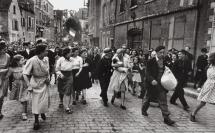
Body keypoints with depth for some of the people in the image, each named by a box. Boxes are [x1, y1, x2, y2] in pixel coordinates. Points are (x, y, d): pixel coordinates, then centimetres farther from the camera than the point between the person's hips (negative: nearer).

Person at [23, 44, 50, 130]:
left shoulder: (46, 59, -6)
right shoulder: (32, 60, -21)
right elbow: (25, 74, -18)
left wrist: (48, 78, 1)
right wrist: (29, 86, -19)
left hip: (45, 83, 4)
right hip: (36, 83, -4)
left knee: (45, 101, 11)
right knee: (36, 102, 2)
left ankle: (43, 113, 42)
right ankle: (36, 121, 19)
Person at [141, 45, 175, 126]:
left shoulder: (165, 61, 2)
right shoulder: (151, 61, -10)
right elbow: (148, 73, -14)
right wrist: (152, 80, -29)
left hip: (162, 84, 3)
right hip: (153, 83, -3)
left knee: (163, 100, 2)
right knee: (148, 98, 16)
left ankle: (166, 118, 7)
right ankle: (144, 110, 41)